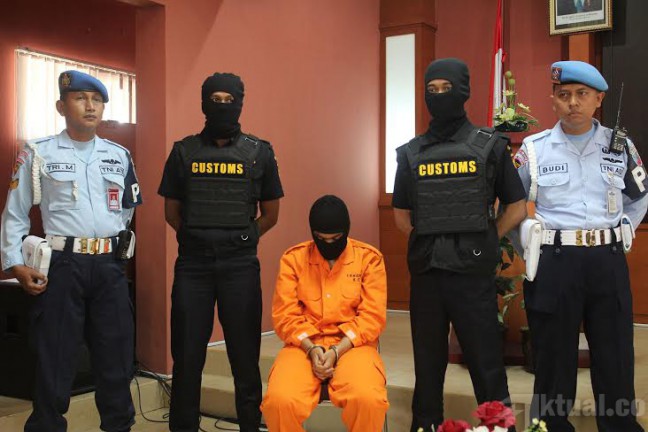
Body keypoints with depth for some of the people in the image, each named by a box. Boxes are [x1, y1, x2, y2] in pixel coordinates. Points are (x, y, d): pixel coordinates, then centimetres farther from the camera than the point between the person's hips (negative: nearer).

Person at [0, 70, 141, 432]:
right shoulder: (39, 154, 2)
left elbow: (131, 209, 20)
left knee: (116, 356, 9)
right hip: (62, 265, -3)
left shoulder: (120, 155, 12)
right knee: (55, 360, 2)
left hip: (110, 266, 4)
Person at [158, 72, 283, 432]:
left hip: (240, 264, -1)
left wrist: (240, 240, 5)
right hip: (192, 263, 1)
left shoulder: (259, 152, 4)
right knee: (187, 353, 6)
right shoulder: (184, 151, 6)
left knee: (245, 353, 5)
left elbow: (270, 214, 10)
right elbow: (171, 211, 13)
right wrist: (198, 239, 9)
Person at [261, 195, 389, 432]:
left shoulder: (369, 258, 2)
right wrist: (311, 348, -14)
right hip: (304, 345, 1)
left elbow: (373, 316, -2)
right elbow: (285, 315, 2)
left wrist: (337, 350, -14)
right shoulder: (293, 258, 5)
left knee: (368, 399, -33)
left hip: (352, 345, -1)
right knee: (280, 400, -29)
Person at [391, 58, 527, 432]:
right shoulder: (411, 152, 8)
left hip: (473, 271, -3)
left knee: (486, 359, 2)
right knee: (428, 360, 13)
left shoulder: (490, 146, 1)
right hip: (425, 270, 3)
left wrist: (481, 245, 2)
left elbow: (517, 209, 4)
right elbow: (402, 216, 15)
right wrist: (432, 244, 7)